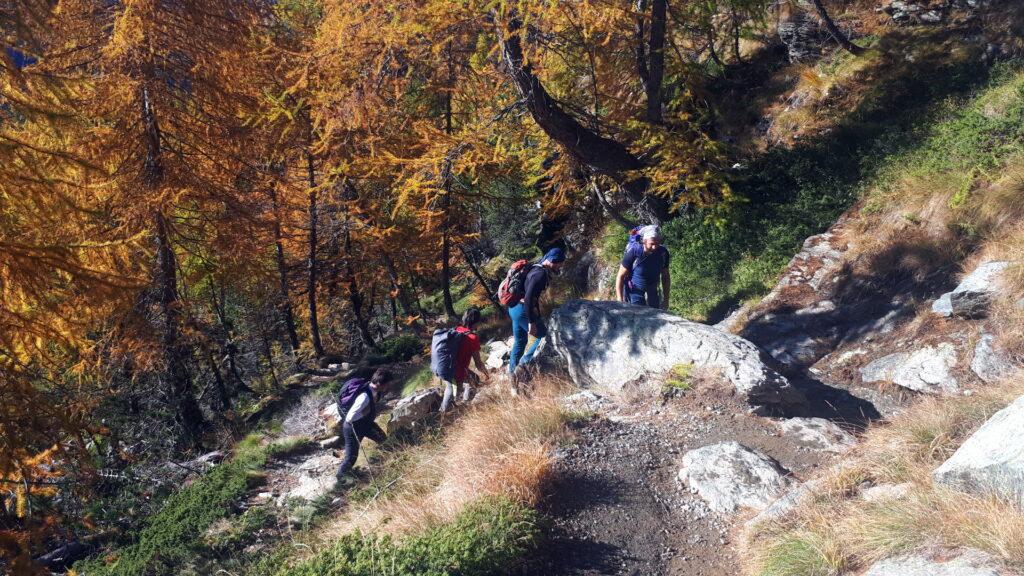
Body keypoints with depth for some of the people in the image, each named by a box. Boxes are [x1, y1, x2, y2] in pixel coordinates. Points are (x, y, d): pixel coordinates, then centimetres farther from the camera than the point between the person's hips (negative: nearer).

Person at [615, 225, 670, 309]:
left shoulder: (663, 253, -9)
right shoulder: (633, 253, -20)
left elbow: (665, 276, 5)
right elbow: (620, 276, -12)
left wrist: (666, 299, 6)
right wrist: (620, 301, -14)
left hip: (652, 294, 4)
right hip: (634, 293, -4)